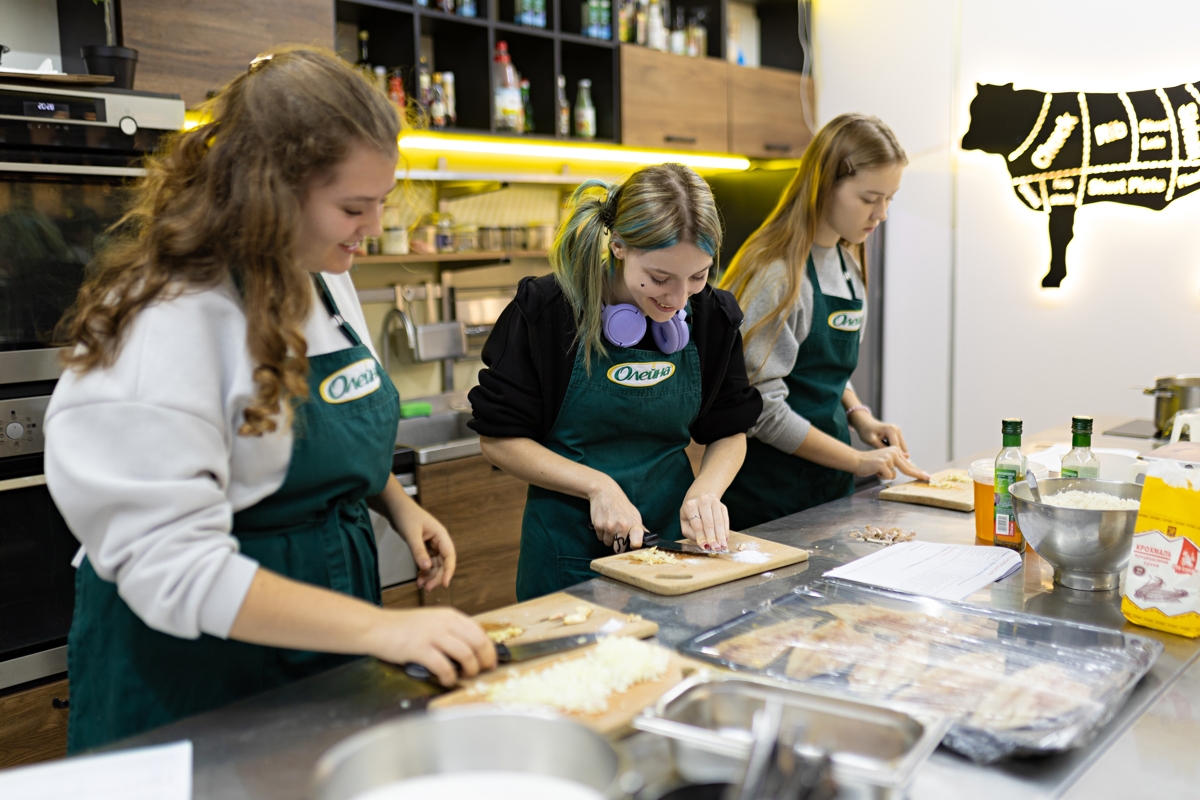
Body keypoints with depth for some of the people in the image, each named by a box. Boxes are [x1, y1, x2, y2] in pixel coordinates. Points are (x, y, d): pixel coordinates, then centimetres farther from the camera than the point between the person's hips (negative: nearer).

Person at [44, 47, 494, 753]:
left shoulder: (327, 279, 1)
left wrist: (399, 505, 0)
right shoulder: (167, 323, -26)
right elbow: (171, 568, -29)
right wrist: (379, 628, -32)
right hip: (201, 675, -7)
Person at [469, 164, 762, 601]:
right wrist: (598, 486, -19)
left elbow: (729, 432, 6)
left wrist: (705, 490, -14)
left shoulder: (712, 316, -5)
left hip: (673, 538, 3)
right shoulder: (544, 310, -15)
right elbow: (499, 438, -11)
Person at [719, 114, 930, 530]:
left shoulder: (849, 263, 8)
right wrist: (857, 461, -15)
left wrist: (860, 417, 1)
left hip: (830, 481, 8)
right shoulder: (777, 274, -18)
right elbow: (761, 408, -20)